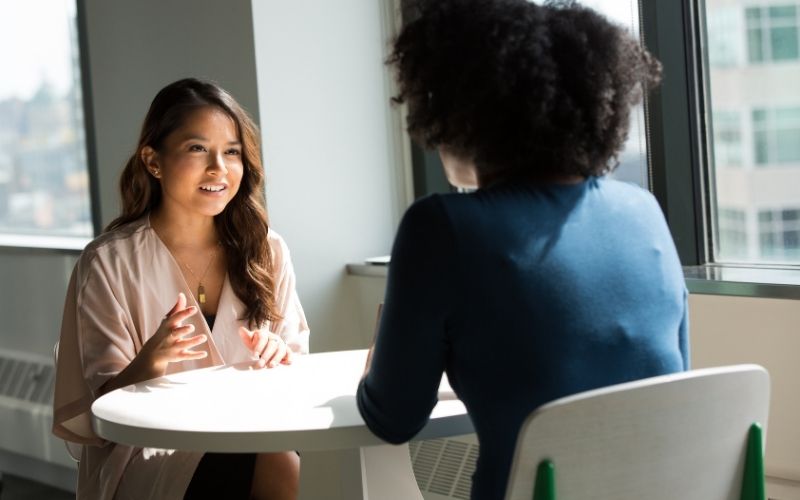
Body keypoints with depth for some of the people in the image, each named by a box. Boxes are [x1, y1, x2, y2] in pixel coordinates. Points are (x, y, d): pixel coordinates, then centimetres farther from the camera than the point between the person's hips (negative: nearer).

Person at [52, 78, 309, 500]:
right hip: (150, 456, -4)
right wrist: (151, 361, -25)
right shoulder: (108, 263, -4)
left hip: (254, 437, 4)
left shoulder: (266, 251, 7)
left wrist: (280, 358, -10)